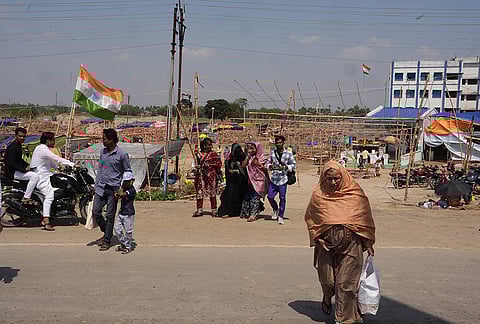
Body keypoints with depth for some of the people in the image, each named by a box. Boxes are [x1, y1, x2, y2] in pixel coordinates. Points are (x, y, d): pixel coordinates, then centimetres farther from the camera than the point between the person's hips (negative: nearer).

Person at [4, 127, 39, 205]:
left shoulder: (18, 145, 13)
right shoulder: (13, 148, -19)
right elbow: (11, 164, -26)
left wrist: (28, 166, 9)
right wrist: (24, 169, -23)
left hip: (16, 170, 11)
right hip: (12, 172, -11)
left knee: (35, 172, 17)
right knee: (35, 176, -23)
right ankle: (26, 198, -17)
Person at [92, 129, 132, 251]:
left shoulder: (122, 154, -9)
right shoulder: (102, 151, 8)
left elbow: (128, 172, -2)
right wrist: (96, 185, 13)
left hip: (113, 189, -5)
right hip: (101, 187, 5)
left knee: (110, 216, 2)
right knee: (95, 212, 2)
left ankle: (107, 241, 14)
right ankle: (106, 232, 26)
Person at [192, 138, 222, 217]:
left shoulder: (213, 153, 1)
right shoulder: (198, 154, 10)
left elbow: (218, 164, -2)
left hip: (211, 175, -3)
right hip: (201, 175, 3)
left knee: (212, 193, -2)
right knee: (199, 192, 5)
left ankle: (214, 211, 4)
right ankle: (199, 210, 14)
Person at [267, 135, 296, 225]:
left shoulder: (288, 153, -2)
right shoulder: (272, 152, 6)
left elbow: (294, 165, 3)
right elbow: (269, 162, 16)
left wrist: (286, 167, -14)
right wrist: (270, 166, -6)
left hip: (283, 179, -3)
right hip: (274, 178, 3)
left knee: (282, 198, 1)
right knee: (270, 196, 1)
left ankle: (280, 216, 15)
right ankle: (276, 210, 30)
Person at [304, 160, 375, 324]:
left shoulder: (355, 194, -7)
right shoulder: (318, 194, -4)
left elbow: (365, 219, 2)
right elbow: (309, 217, 9)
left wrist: (368, 243, 2)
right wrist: (316, 238, 1)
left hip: (350, 245, -1)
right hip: (326, 244, 1)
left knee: (345, 283, 2)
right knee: (327, 280, 9)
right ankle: (327, 297, 45)